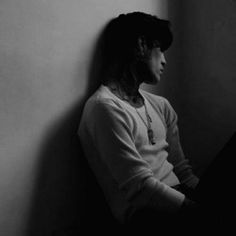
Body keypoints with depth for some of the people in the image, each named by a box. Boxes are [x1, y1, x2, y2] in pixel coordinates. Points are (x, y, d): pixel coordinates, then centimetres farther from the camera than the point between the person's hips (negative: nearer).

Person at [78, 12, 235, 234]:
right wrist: (204, 210, -18)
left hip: (178, 195, 7)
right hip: (142, 210, -7)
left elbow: (181, 168, 13)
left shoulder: (160, 105, 14)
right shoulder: (105, 107, -12)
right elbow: (140, 186, -17)